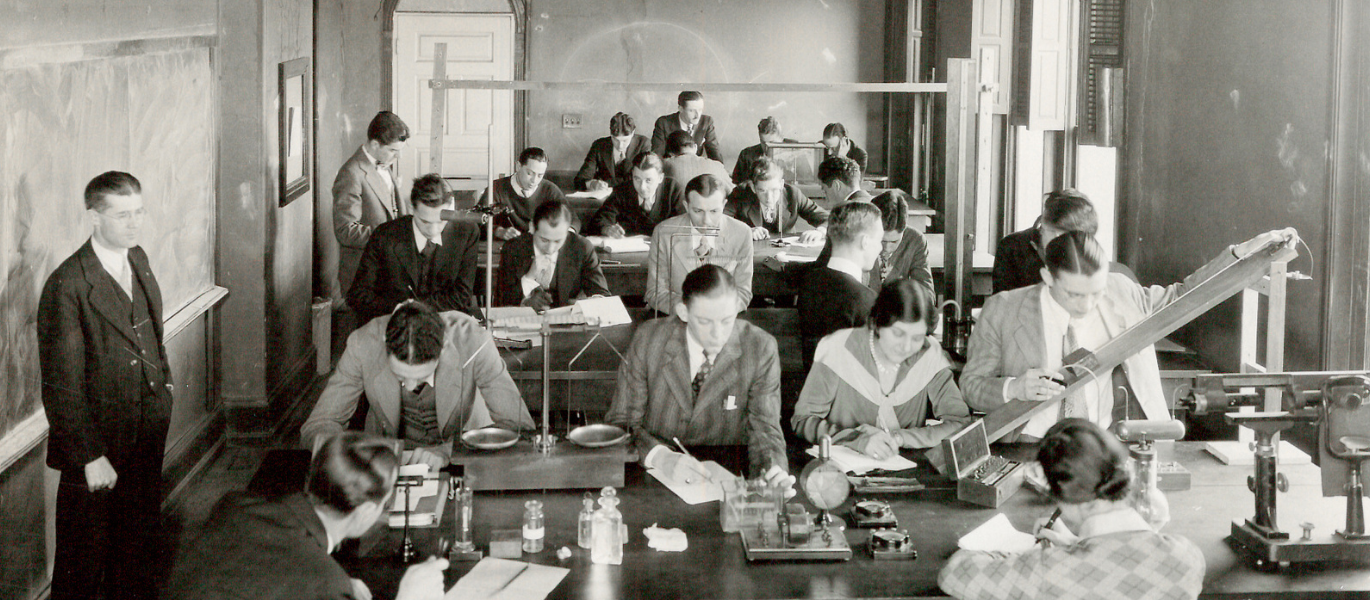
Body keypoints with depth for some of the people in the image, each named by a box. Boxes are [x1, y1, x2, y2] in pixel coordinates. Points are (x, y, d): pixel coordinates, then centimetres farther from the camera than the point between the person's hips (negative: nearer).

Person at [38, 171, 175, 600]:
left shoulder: (138, 260, 3)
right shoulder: (67, 287, -22)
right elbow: (61, 385, -21)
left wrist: (163, 380, 14)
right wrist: (91, 457, -21)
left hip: (147, 439, 7)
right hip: (97, 444, -7)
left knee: (140, 548, 22)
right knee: (84, 559, 8)